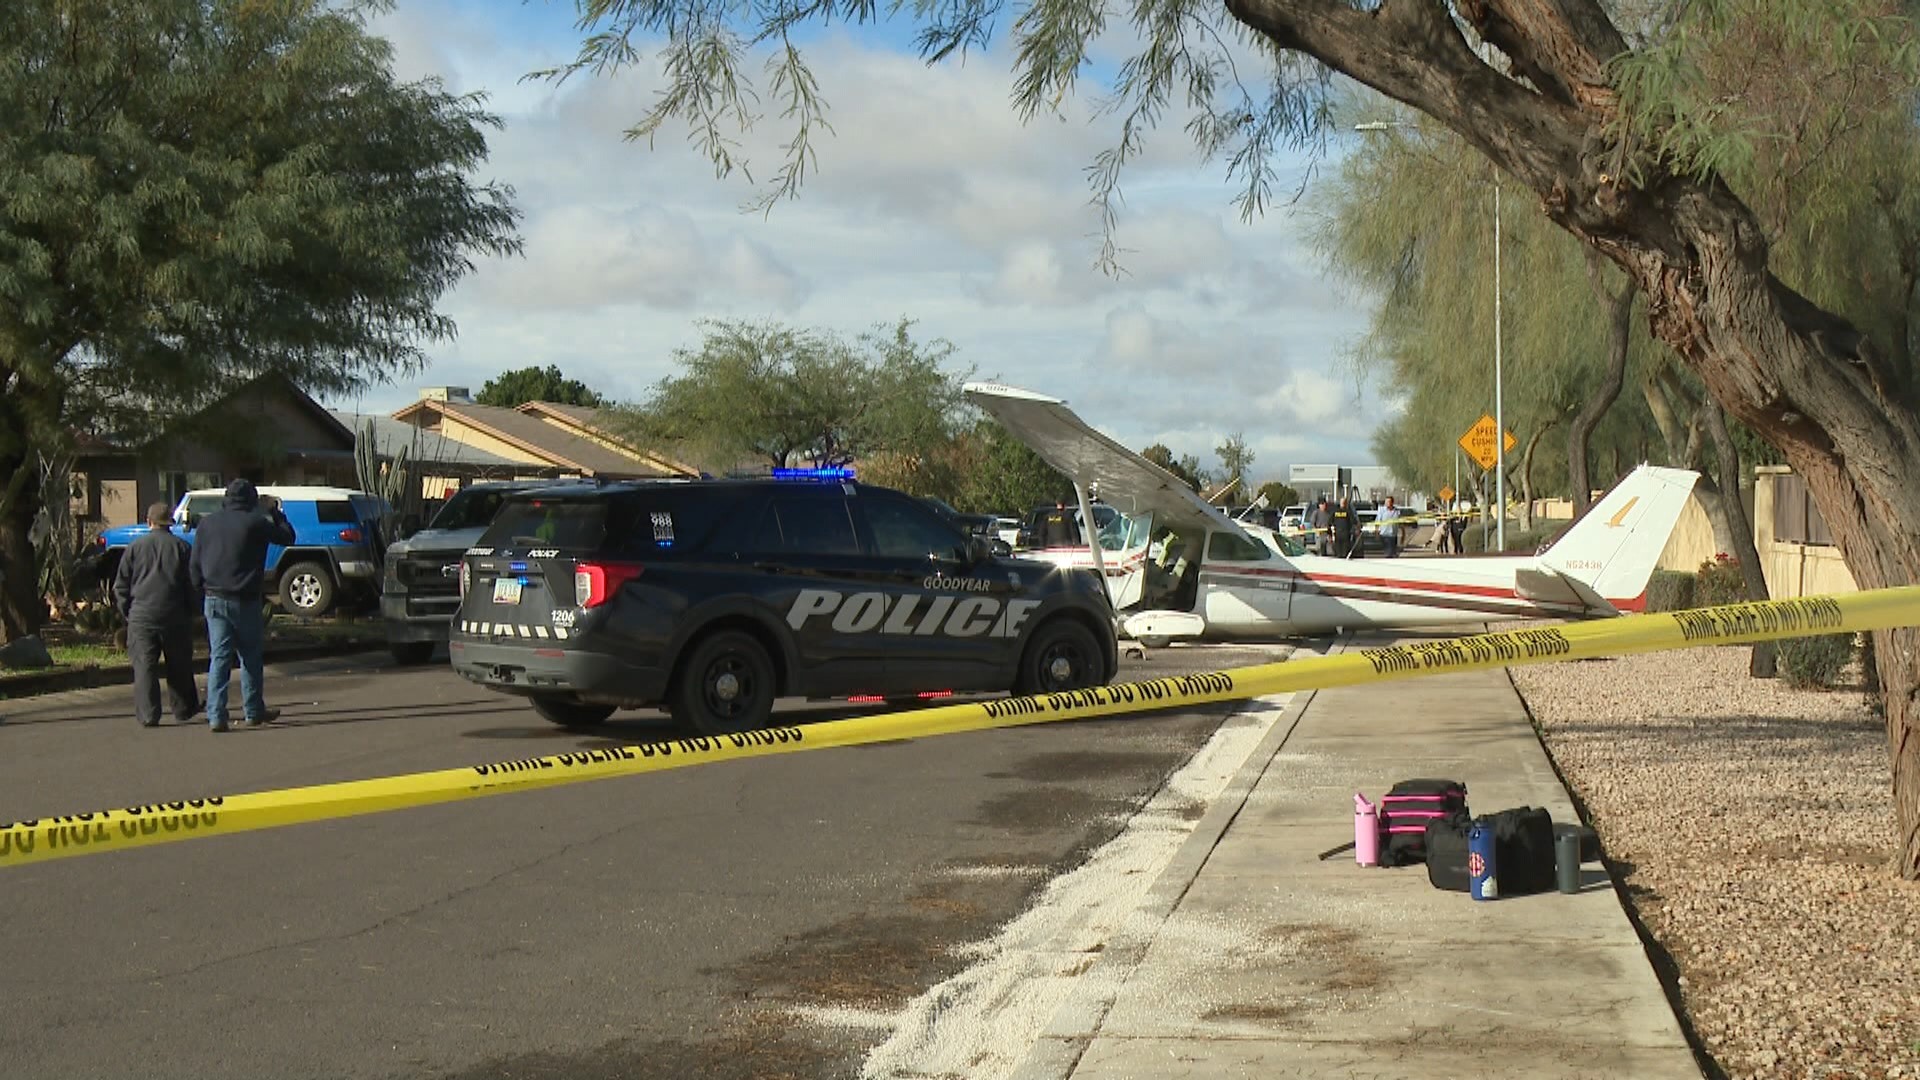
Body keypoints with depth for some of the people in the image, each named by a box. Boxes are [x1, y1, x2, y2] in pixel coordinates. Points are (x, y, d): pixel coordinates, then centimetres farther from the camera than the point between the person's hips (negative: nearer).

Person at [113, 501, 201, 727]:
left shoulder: (135, 548, 3)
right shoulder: (182, 548, 2)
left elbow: (121, 587, 5)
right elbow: (193, 584, 4)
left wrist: (127, 613, 15)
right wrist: (190, 611, 14)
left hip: (142, 616, -1)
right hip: (175, 617, 1)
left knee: (144, 666, 1)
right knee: (179, 666, 12)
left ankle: (147, 715, -3)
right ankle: (183, 709, 21)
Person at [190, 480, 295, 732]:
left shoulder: (207, 523, 6)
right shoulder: (255, 523, -8)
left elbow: (195, 563, 9)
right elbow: (287, 537, 3)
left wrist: (200, 589, 18)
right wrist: (275, 513, 16)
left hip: (215, 600, 4)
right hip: (245, 601, -3)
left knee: (219, 658, 3)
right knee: (251, 657, 9)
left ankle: (215, 716, -4)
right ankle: (254, 713, 16)